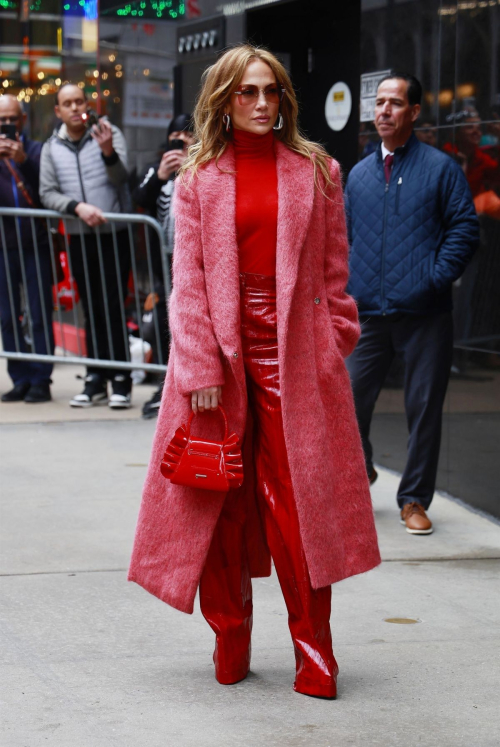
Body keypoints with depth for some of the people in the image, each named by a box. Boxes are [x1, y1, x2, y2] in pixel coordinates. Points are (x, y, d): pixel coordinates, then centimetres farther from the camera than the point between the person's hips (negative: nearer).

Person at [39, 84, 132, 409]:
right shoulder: (51, 148, 7)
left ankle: (121, 381, -2)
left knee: (113, 308, -7)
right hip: (79, 238, 3)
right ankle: (96, 380, 14)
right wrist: (78, 206, -16)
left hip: (114, 235, -3)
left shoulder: (109, 134, -2)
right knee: (91, 310, 8)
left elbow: (121, 178, -14)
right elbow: (48, 194, 1)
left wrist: (107, 151, -34)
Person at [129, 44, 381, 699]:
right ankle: (230, 644, 17)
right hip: (220, 350, 1)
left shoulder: (316, 171, 7)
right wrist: (201, 367, -8)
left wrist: (333, 346, 2)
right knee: (220, 502, 4)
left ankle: (314, 651, 6)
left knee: (299, 500, -3)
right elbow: (188, 278, 1)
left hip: (295, 352, 0)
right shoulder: (199, 178, 6)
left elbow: (334, 272, 8)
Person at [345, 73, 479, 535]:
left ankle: (415, 500, 14)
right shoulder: (358, 175, 13)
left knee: (424, 407, 2)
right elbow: (344, 236, 20)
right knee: (350, 400, 3)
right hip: (368, 313, 3)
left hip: (425, 315, -3)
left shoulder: (440, 168, 1)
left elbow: (465, 227, -3)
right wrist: (348, 284, 7)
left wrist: (439, 276, -12)